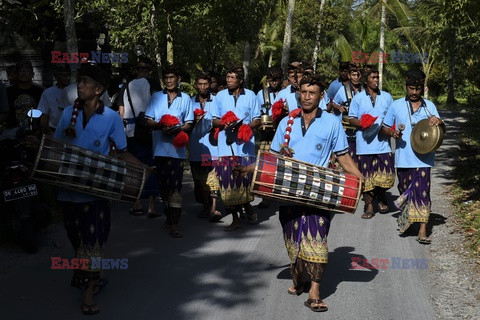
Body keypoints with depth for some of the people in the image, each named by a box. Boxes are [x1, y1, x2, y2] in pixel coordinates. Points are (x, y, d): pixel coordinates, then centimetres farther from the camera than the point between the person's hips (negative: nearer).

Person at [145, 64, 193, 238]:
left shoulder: (185, 98, 10)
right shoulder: (156, 97, 12)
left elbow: (189, 124, 9)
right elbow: (148, 120, 8)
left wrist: (178, 129, -13)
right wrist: (160, 126, -13)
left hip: (177, 147, -2)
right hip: (160, 147, 2)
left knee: (175, 185, -9)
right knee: (163, 184, 8)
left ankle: (174, 224, -10)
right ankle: (169, 217, 23)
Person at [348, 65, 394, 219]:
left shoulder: (386, 97, 11)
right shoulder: (358, 98, 6)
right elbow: (351, 119, 7)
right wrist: (361, 123, -13)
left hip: (383, 142, 1)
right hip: (365, 144, -1)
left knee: (386, 175, -3)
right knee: (366, 176, 2)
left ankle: (381, 197, 26)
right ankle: (369, 205, 15)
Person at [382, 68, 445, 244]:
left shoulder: (430, 106, 7)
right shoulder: (396, 105, 5)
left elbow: (442, 130, 7)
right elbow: (385, 127, 10)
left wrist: (439, 122, -16)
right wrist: (392, 132, -13)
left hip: (423, 157, -1)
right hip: (403, 158, 1)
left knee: (422, 191, -8)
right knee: (404, 189, 14)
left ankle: (422, 230, -7)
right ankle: (406, 216, 40)